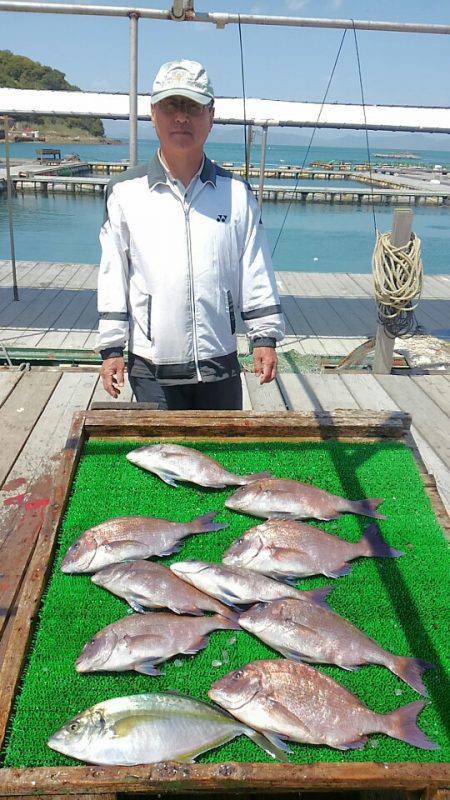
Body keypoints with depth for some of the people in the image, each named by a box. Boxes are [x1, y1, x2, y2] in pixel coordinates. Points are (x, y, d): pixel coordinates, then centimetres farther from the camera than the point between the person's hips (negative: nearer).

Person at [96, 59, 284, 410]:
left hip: (221, 367, 1)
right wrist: (112, 349, 0)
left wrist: (265, 337, 1)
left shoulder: (237, 193, 4)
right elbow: (113, 277, 2)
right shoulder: (125, 192, 2)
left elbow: (256, 272, 6)